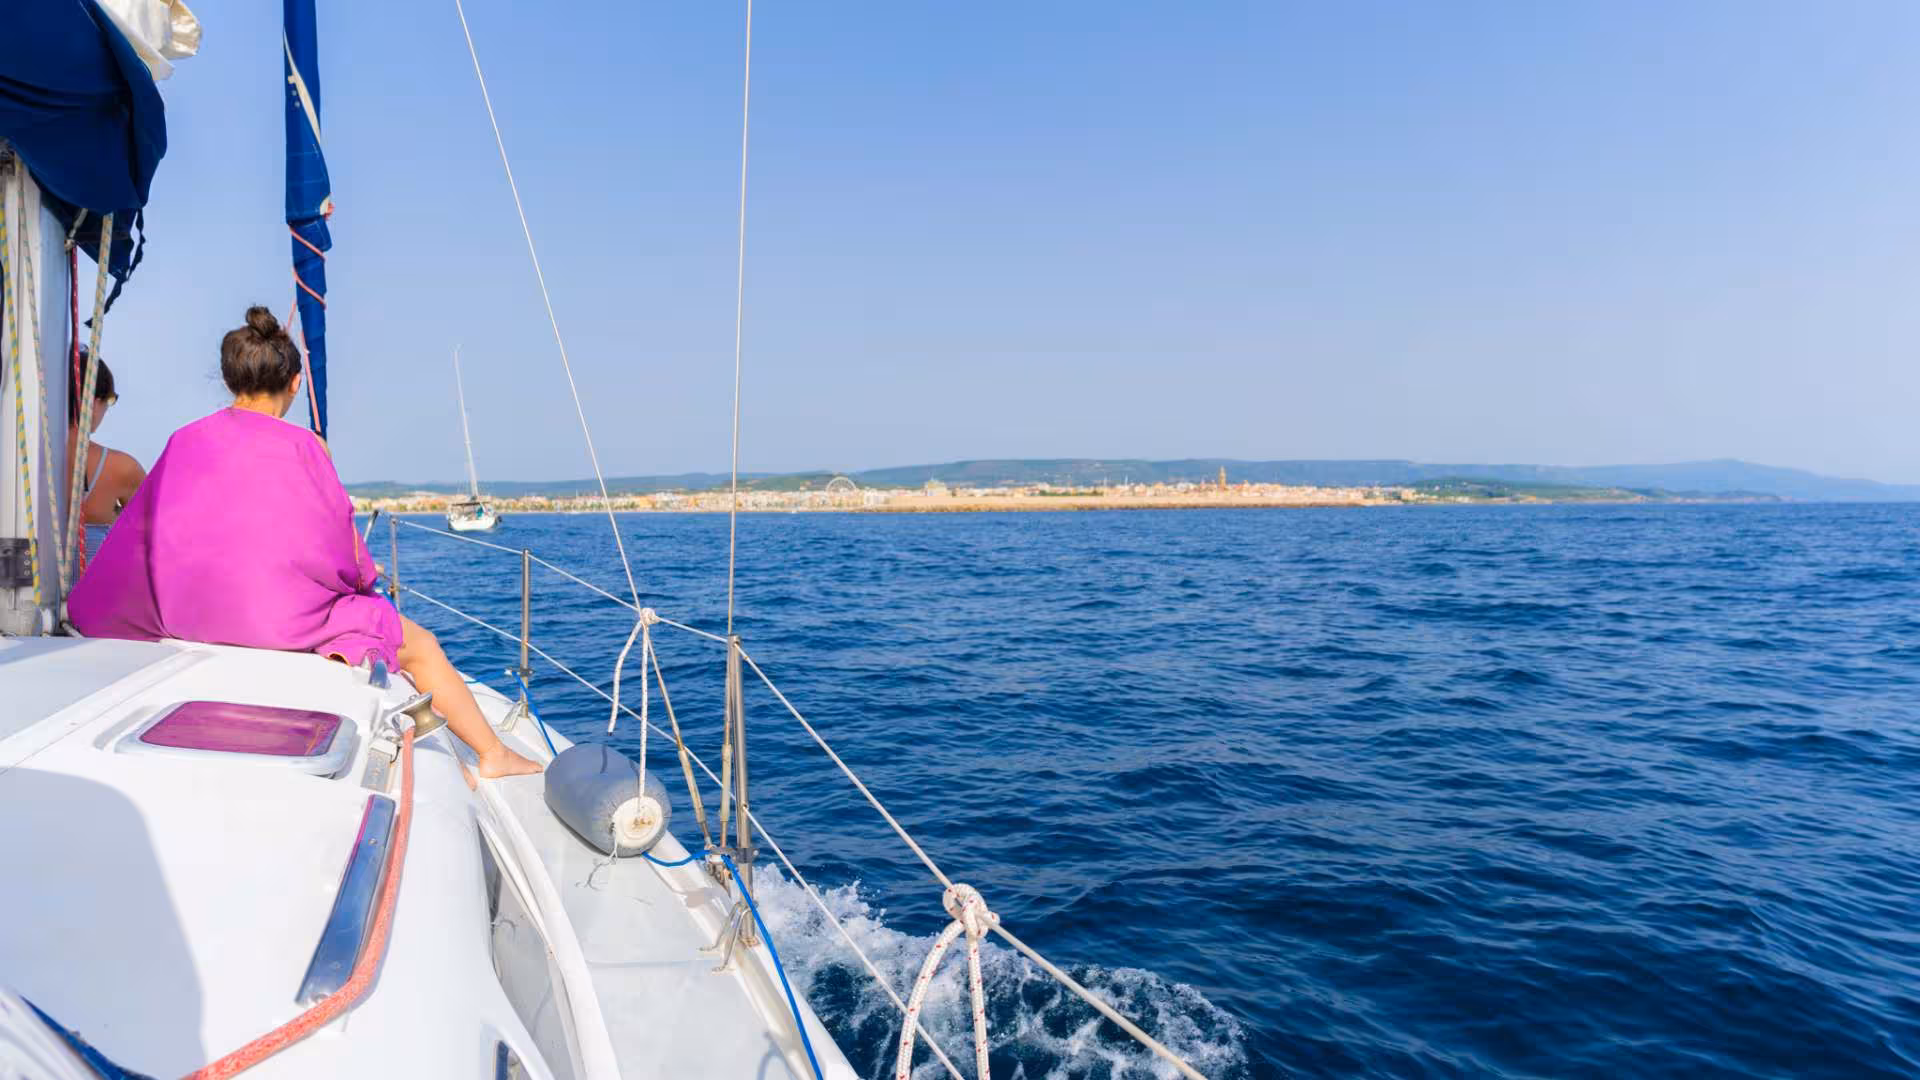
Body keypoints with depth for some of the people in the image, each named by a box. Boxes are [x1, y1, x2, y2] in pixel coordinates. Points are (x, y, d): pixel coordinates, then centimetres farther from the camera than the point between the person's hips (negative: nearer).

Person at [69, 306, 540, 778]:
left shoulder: (185, 440, 6)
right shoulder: (300, 445, -9)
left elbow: (137, 532, 12)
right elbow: (340, 542, -7)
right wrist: (363, 572, 15)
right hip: (286, 620, -7)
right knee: (422, 647, 10)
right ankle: (493, 754, 14)